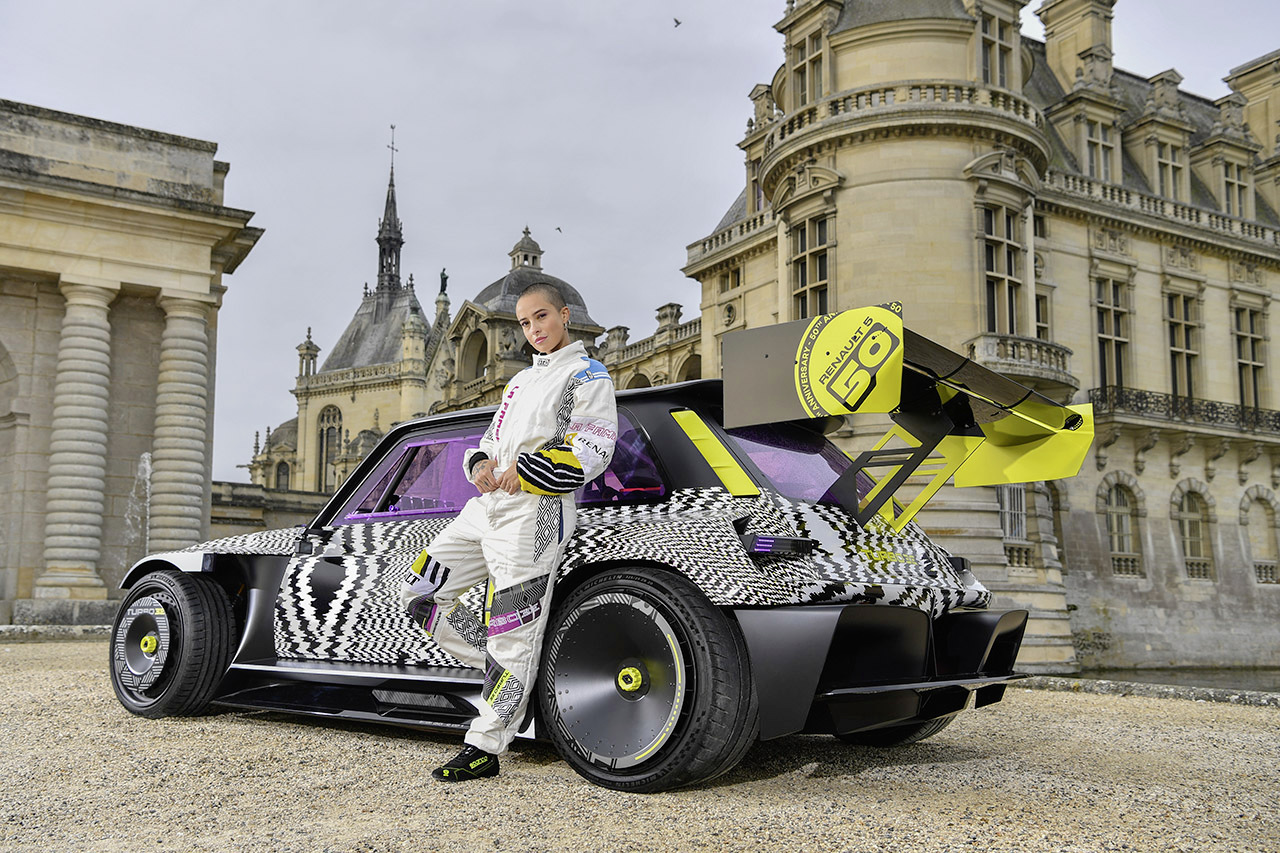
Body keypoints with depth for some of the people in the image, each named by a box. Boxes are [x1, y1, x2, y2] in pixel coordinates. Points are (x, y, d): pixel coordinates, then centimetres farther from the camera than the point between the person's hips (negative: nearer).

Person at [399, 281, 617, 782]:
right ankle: (500, 667, 12)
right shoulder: (522, 380, 26)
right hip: (485, 508, 9)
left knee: (513, 637, -7)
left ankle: (484, 750, 0)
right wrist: (480, 465, 2)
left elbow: (591, 452, -10)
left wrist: (519, 474, -12)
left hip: (533, 515, -9)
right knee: (420, 594, 7)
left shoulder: (587, 375, 2)